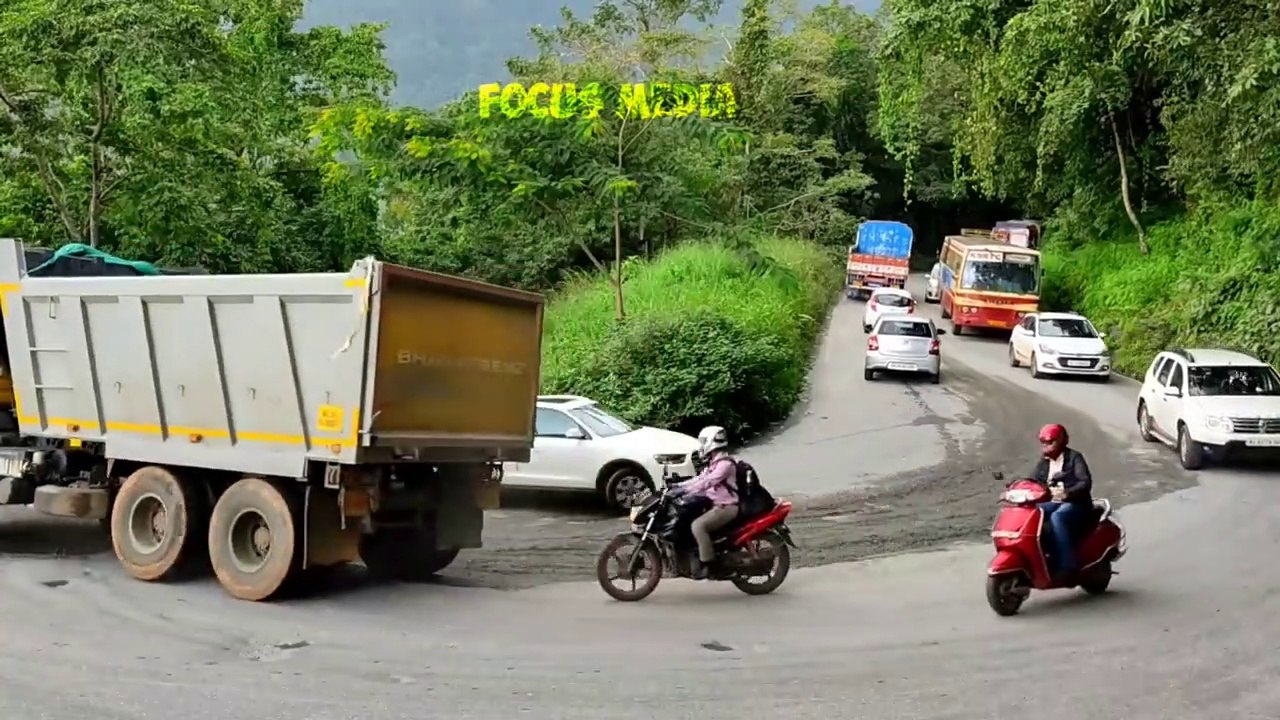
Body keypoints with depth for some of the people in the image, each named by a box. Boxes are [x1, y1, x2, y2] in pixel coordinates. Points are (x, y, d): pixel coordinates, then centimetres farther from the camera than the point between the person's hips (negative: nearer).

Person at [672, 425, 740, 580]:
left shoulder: (725, 463, -16)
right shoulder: (714, 463, 17)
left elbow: (707, 482, -27)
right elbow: (700, 479, 18)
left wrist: (685, 491, -34)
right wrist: (677, 486, 7)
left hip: (727, 507, -11)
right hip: (716, 503, 11)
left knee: (698, 525, -28)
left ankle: (707, 564, -23)